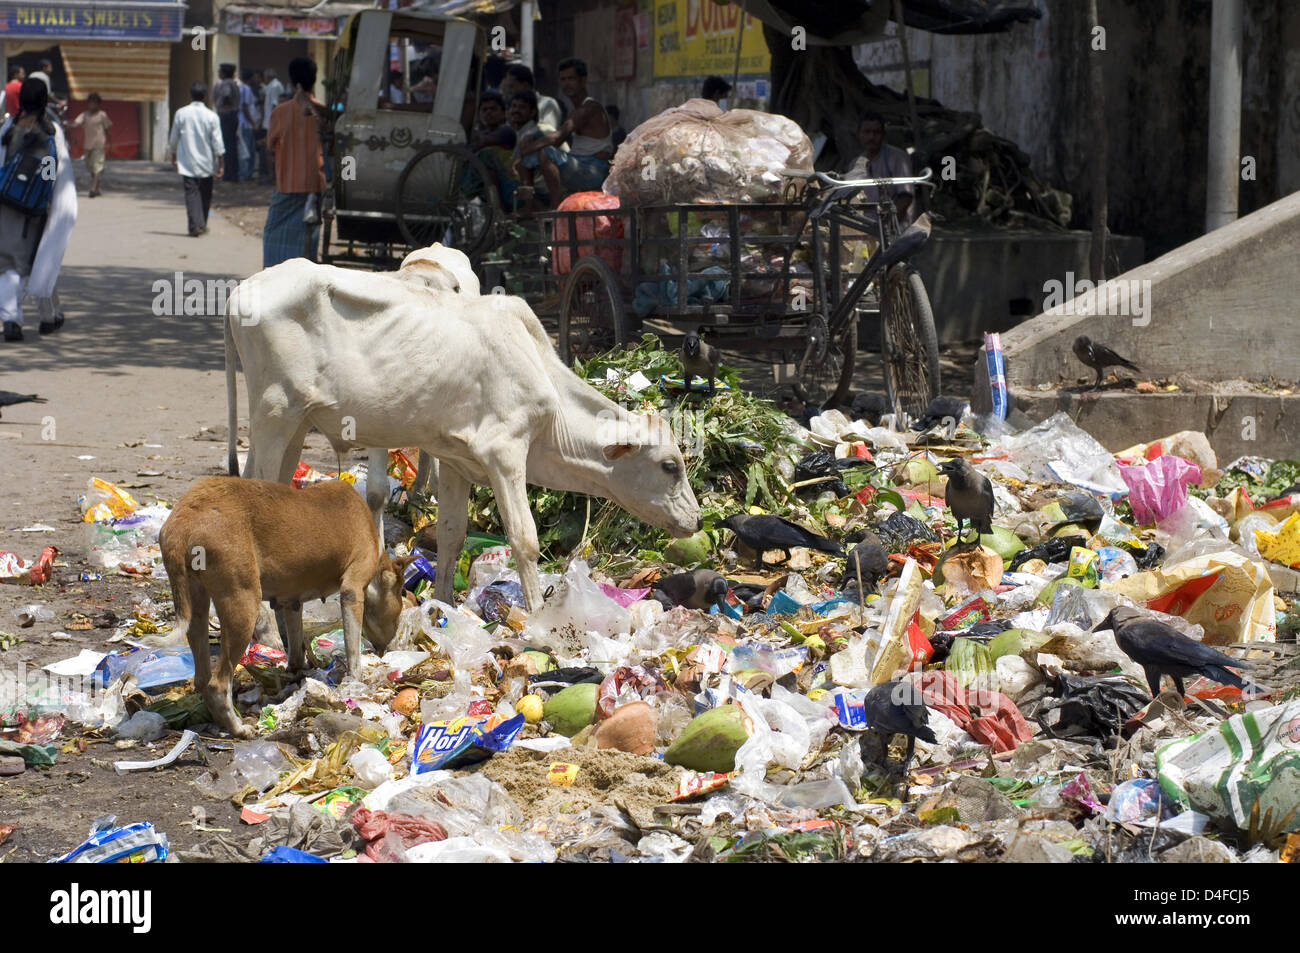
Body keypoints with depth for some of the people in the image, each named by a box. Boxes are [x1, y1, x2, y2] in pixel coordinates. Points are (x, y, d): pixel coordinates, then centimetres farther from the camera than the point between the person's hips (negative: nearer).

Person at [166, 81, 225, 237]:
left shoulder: (181, 113, -5)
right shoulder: (211, 116, -8)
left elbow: (173, 138, 4)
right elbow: (217, 142, -6)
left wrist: (172, 155, 20)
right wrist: (221, 162, 1)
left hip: (187, 163, 0)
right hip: (206, 163, 0)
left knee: (191, 194, -2)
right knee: (205, 194, 15)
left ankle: (195, 225, -17)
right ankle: (202, 225, 24)